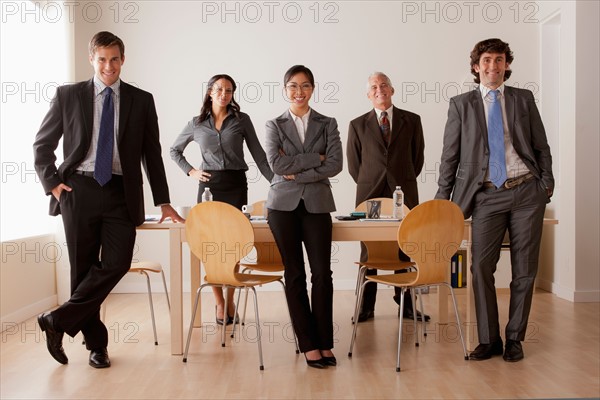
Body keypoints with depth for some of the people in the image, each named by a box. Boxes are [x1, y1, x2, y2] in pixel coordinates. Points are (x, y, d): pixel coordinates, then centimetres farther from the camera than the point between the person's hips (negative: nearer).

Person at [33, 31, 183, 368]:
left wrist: (163, 201, 7)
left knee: (117, 263, -13)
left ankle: (58, 321, 4)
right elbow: (42, 145, 14)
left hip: (121, 193, 0)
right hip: (79, 191, 0)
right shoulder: (69, 95, 7)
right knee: (83, 268, 4)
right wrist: (53, 183, 1)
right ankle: (96, 343, 20)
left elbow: (152, 154, 10)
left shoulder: (141, 100, 8)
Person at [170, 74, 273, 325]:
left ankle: (230, 300, 16)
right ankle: (219, 302, 12)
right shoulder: (197, 123, 8)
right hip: (209, 185, 1)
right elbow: (175, 150, 20)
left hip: (236, 184, -1)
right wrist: (190, 171, 5)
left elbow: (258, 154, 3)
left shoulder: (241, 120, 4)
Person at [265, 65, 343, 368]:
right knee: (294, 275, 3)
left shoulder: (327, 124, 9)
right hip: (284, 205, 0)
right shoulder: (274, 125, 8)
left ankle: (325, 343, 10)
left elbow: (335, 165, -5)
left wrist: (298, 173, -10)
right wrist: (316, 157, -9)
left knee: (322, 273, -5)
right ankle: (309, 344, 12)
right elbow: (276, 164, -8)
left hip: (317, 204, 0)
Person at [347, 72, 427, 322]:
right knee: (368, 251, 2)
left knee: (404, 250, 4)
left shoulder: (411, 120, 8)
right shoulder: (358, 125, 8)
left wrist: (404, 183, 11)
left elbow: (418, 157, 13)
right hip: (369, 194, 0)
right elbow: (353, 163, 12)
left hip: (403, 193, 0)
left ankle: (405, 304, 15)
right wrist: (369, 186, 9)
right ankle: (367, 306, 10)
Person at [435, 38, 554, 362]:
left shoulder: (524, 99, 11)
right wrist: (442, 199, 2)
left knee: (524, 269, 5)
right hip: (487, 195, -1)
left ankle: (514, 338, 20)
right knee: (481, 267, -6)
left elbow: (542, 147, 12)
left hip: (527, 192, 1)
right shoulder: (461, 104, 7)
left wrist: (547, 183, 0)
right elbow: (450, 156, 6)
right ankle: (489, 339, 10)